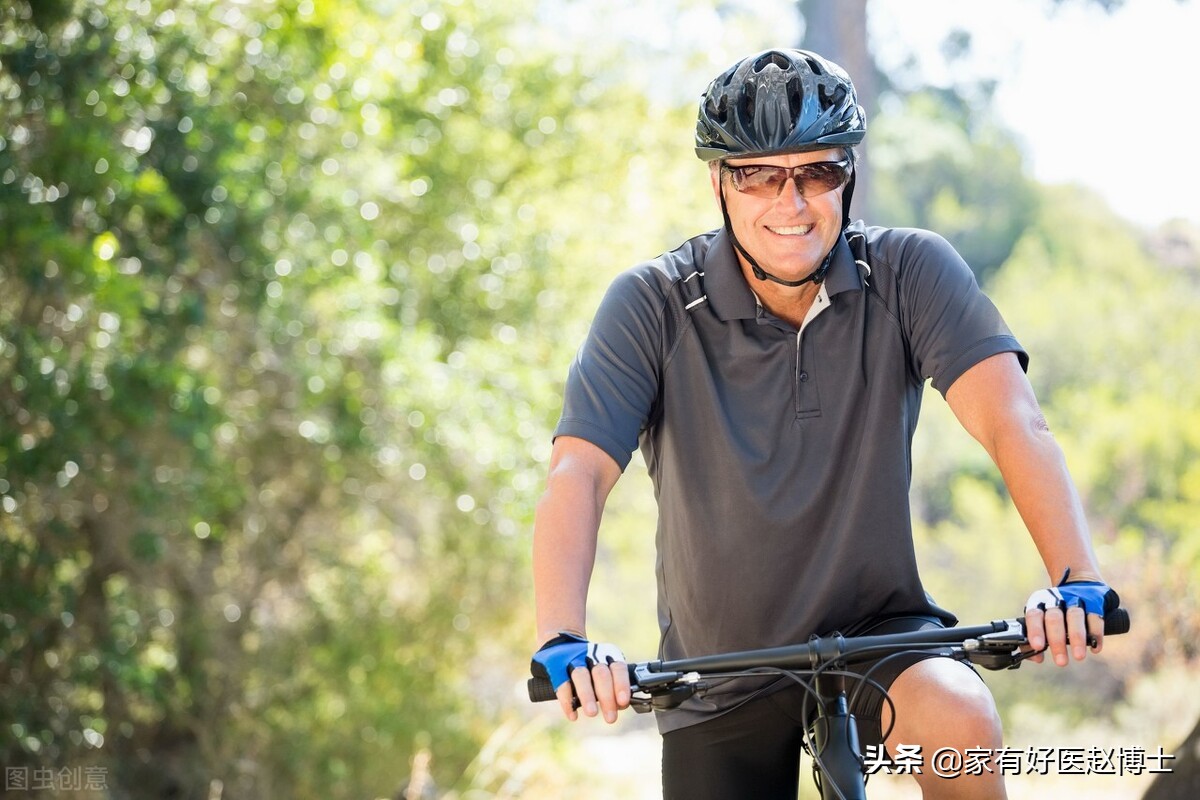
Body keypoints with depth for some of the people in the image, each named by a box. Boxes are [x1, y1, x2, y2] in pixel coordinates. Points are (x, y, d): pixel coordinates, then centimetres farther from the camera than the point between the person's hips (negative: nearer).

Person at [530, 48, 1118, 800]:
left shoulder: (912, 273, -12)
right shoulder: (652, 305, -14)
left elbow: (1014, 422, -24)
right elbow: (578, 474, -24)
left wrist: (1078, 579, -42)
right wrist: (563, 641, -42)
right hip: (721, 677, 1)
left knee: (960, 720, -31)